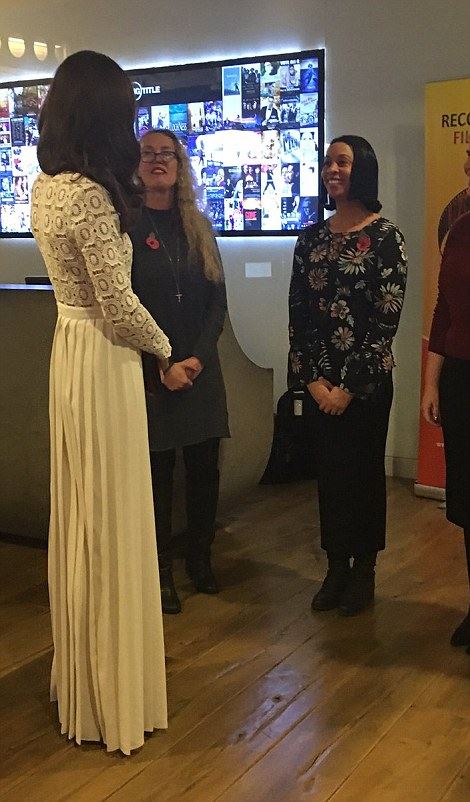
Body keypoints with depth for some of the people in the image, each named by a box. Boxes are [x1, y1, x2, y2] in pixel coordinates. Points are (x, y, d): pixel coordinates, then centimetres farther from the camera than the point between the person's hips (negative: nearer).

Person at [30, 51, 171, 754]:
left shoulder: (46, 186, 7)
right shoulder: (90, 195, -20)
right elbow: (120, 307, -18)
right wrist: (163, 348, -1)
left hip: (70, 349, 9)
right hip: (104, 362, -9)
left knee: (80, 515, 18)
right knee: (111, 522, 2)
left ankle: (80, 672, 35)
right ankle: (112, 695, 17)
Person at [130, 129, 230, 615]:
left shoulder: (198, 227, 10)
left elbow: (217, 301, 8)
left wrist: (198, 358, -6)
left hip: (200, 369, 4)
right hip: (148, 373, -4)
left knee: (205, 469, 8)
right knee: (157, 473, 3)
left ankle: (200, 561, 25)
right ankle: (161, 572, 16)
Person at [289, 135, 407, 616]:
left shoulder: (385, 236, -7)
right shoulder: (311, 238, 7)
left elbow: (386, 319, -11)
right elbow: (298, 313, 4)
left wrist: (350, 386, -13)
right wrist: (313, 379, -5)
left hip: (366, 382, -4)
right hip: (318, 382, 4)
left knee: (364, 471, 6)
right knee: (328, 471, 10)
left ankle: (364, 570, 21)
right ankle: (336, 566, 24)